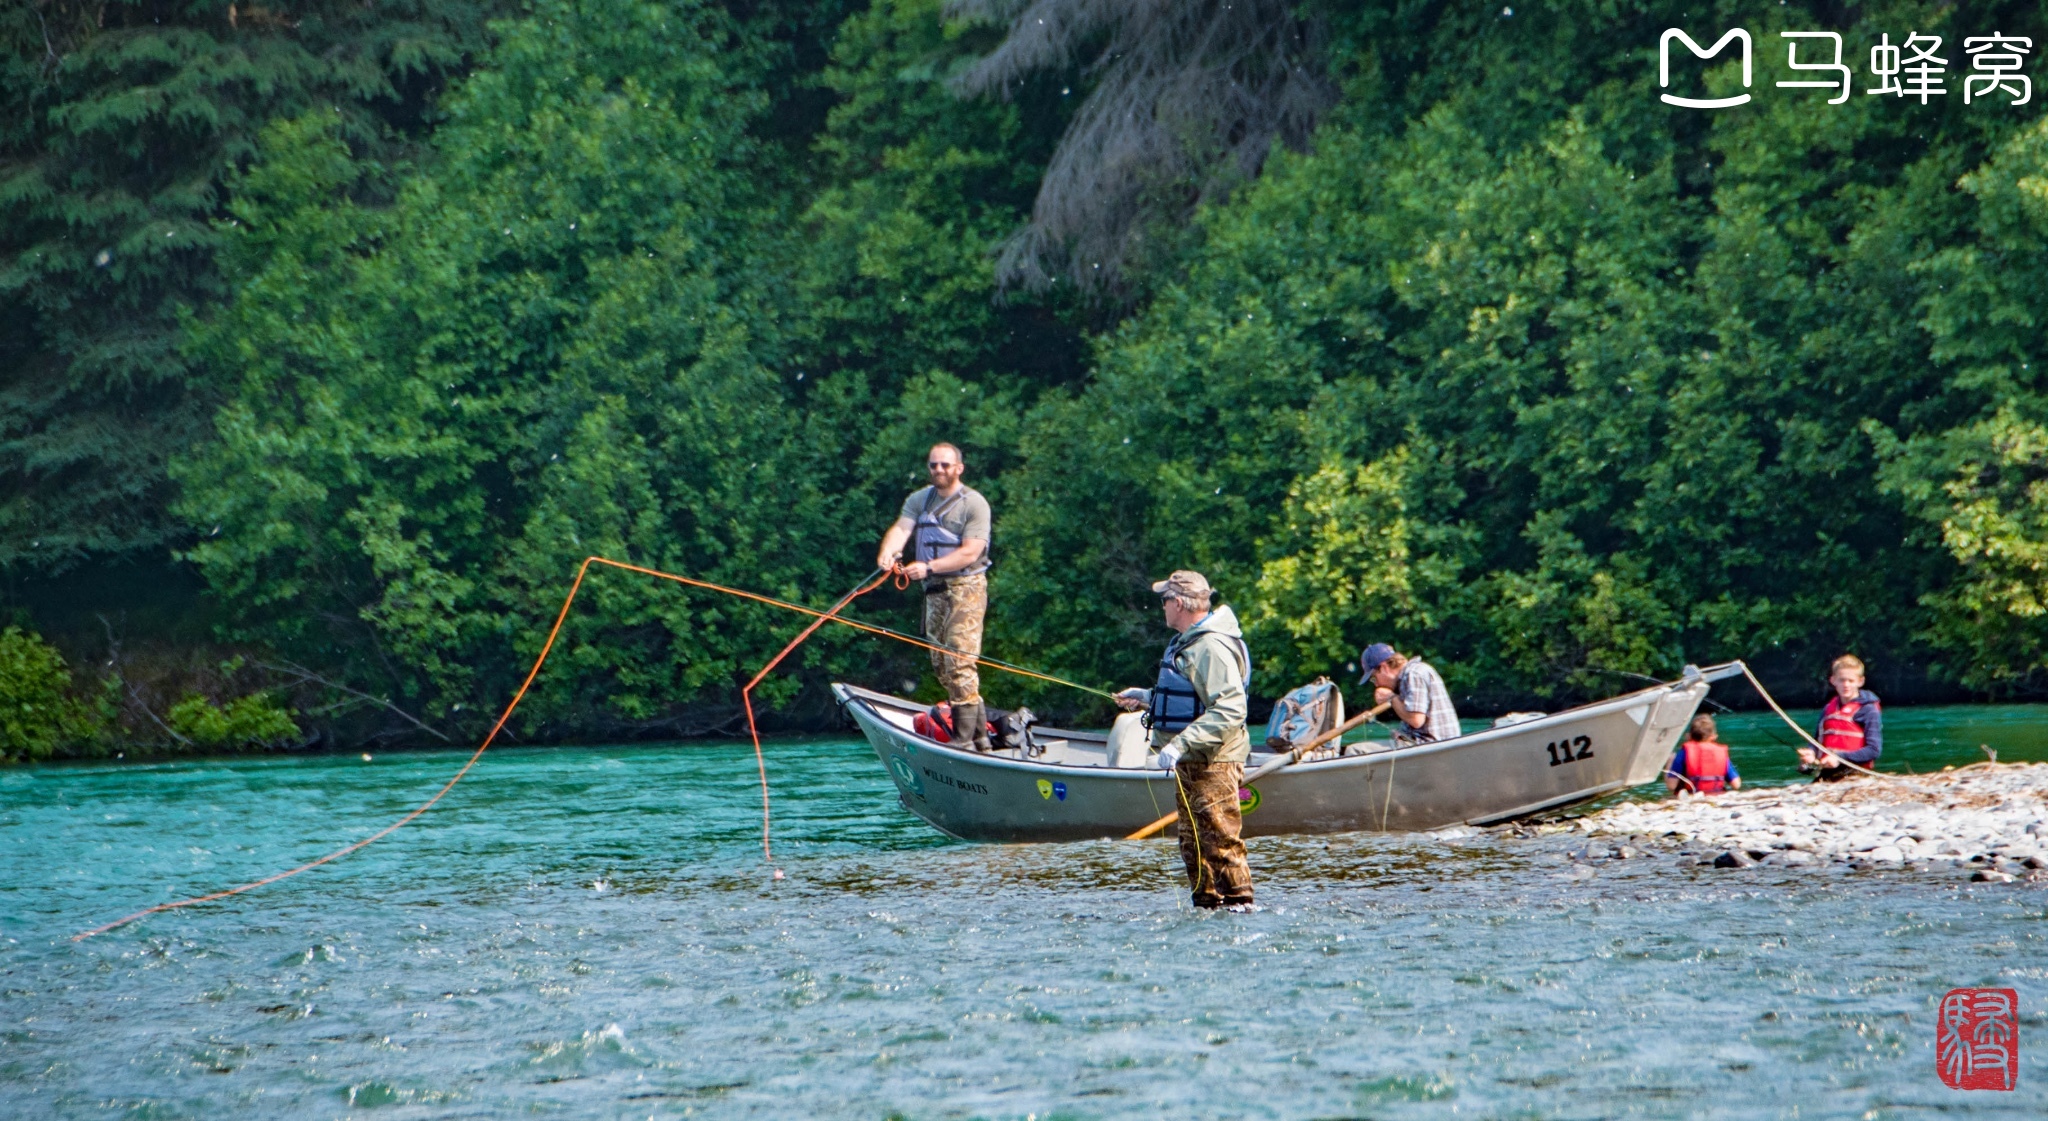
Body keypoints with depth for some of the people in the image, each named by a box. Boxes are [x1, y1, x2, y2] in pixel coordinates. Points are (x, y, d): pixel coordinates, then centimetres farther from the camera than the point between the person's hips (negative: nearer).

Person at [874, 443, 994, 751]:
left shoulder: (974, 503, -6)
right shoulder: (918, 501, 11)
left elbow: (970, 553, -16)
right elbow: (901, 528, -7)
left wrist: (929, 567, -26)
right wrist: (888, 552, -30)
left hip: (965, 589, -7)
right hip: (934, 591, 7)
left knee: (959, 662, -14)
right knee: (941, 666, 8)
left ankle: (964, 739, -14)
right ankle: (979, 733, 16)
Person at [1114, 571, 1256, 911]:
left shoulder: (1212, 647, -19)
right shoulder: (1187, 641, 16)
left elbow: (1228, 711, -27)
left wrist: (1180, 744, -30)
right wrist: (1147, 697, 21)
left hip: (1212, 763, -11)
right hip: (1190, 762, 11)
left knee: (1219, 838, -10)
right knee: (1193, 843, 15)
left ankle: (1238, 902, -7)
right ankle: (1206, 905, 21)